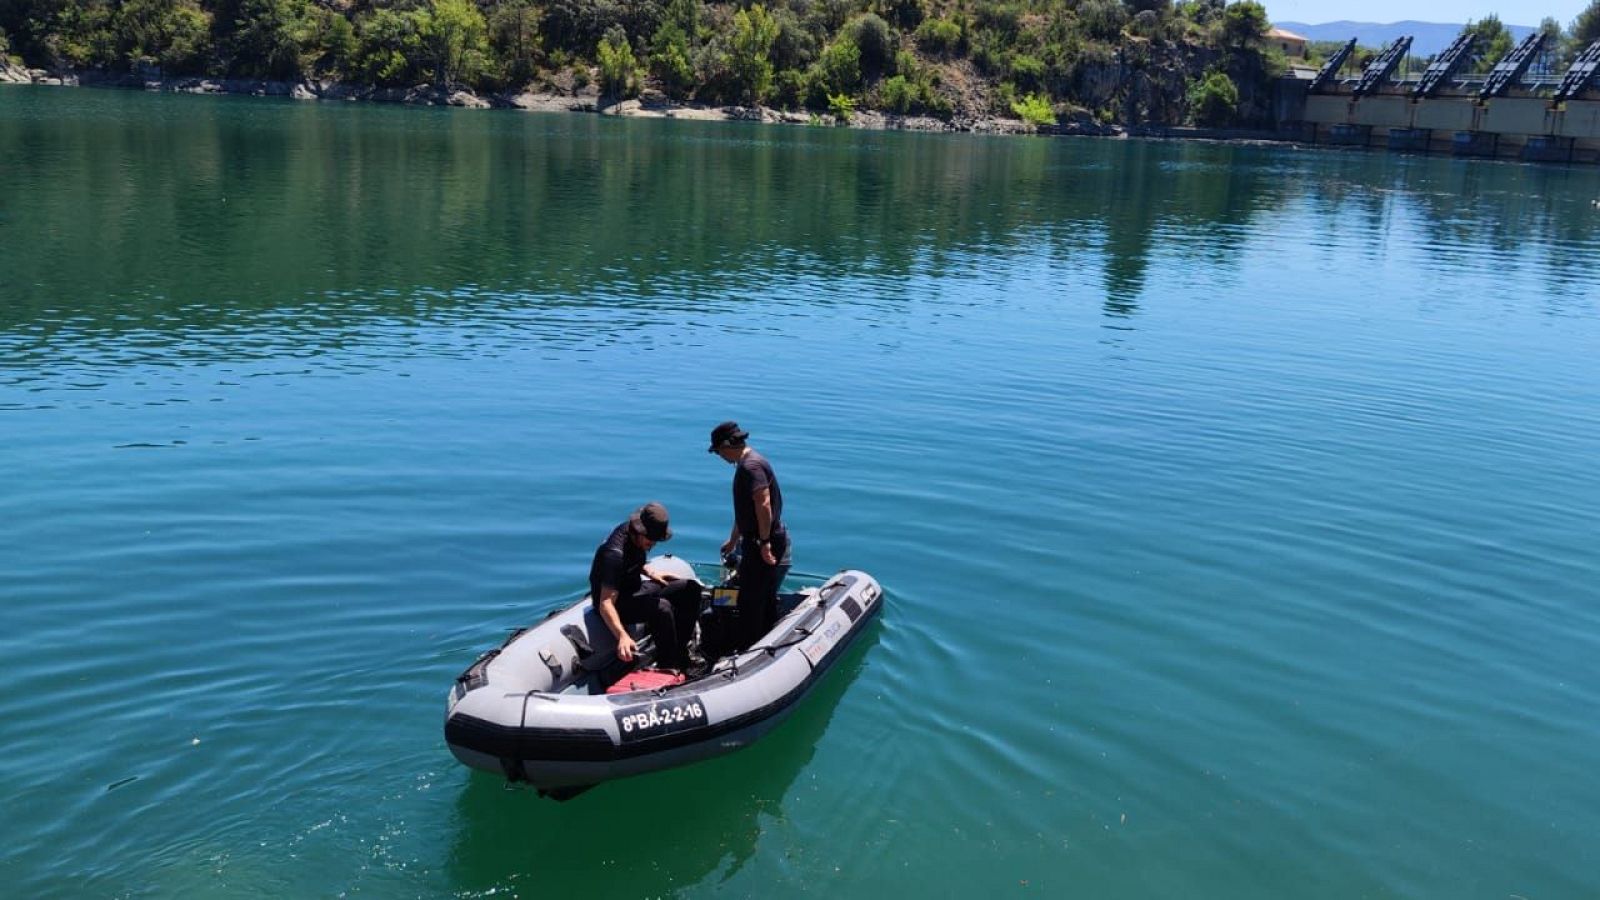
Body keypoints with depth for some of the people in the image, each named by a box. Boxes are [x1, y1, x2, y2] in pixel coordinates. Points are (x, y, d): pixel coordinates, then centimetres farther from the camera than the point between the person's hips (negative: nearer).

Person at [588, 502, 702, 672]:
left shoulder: (634, 534, -4)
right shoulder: (615, 554, -31)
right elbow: (606, 604, -38)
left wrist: (650, 572, 5)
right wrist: (622, 636, -50)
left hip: (636, 588, 9)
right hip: (618, 602, -9)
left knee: (691, 589, 2)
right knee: (661, 607, -34)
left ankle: (680, 653, 4)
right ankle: (669, 669, -20)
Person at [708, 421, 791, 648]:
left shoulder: (751, 466, -18)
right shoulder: (748, 463, 16)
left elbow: (763, 504, -28)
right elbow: (745, 509, 26)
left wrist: (765, 542, -27)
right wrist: (733, 540, 33)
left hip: (762, 544, -11)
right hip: (758, 541, 11)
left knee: (749, 601, -4)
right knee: (766, 600, 18)